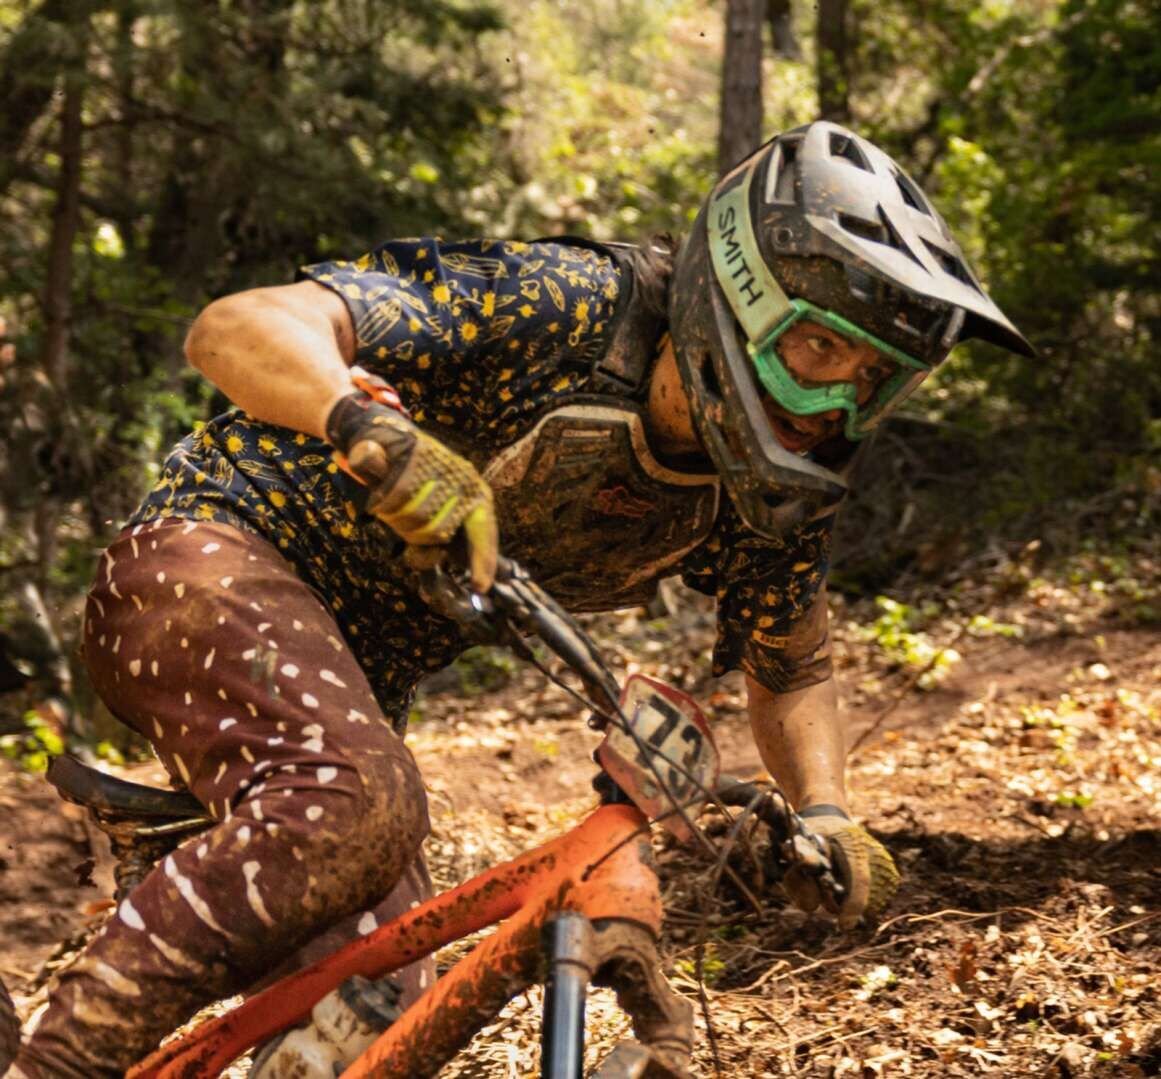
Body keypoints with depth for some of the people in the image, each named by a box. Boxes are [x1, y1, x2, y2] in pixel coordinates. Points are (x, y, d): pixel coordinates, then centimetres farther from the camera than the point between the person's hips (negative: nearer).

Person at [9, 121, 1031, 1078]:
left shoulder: (769, 500, -5)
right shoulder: (555, 307, -25)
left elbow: (791, 675, 13)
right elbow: (236, 328, -32)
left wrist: (826, 813, -8)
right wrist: (381, 431, -52)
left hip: (353, 672, 7)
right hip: (209, 563, -7)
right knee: (358, 801, -36)